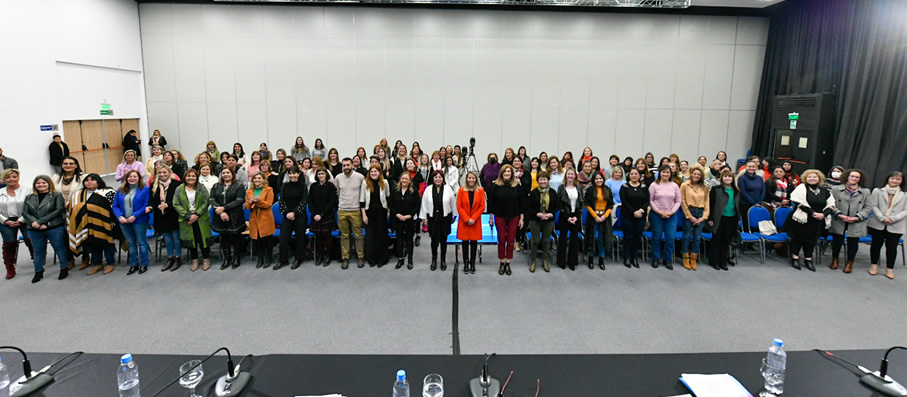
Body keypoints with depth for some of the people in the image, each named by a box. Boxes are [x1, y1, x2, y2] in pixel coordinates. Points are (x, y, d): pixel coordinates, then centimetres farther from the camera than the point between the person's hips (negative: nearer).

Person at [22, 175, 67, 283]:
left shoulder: (57, 195, -1)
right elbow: (25, 212, 5)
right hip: (35, 230, 4)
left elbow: (59, 210, -11)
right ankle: (38, 272, 24)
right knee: (38, 250, 13)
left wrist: (40, 221, -15)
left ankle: (64, 269, 17)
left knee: (59, 248, 4)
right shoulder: (29, 198, 12)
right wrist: (34, 223, -15)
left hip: (55, 228, -4)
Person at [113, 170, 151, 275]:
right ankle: (133, 264, 22)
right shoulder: (121, 191, 11)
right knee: (130, 243, 13)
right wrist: (120, 216, -10)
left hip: (139, 221, -4)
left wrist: (135, 216, -18)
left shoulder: (145, 190, -2)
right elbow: (115, 206, 8)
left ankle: (144, 264, 12)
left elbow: (146, 205, -10)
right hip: (124, 221, 4)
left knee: (141, 242, 2)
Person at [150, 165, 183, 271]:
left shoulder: (176, 184, -8)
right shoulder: (154, 186, 8)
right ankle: (170, 258, 24)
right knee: (167, 239, 14)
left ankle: (178, 258, 17)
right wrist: (150, 206, -11)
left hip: (174, 217, -4)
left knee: (176, 238, 4)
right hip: (162, 218, 5)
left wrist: (167, 205, -22)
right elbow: (151, 200, 8)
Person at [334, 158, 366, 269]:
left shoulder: (360, 177, -4)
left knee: (358, 235, 2)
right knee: (344, 235, 8)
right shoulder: (338, 177, 2)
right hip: (342, 211, 2)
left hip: (356, 210, -2)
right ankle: (345, 258, 17)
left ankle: (361, 257, 14)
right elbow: (335, 192, 15)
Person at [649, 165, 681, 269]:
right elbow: (650, 200, -4)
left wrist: (672, 212, -7)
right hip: (656, 215, -2)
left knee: (670, 238, 0)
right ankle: (656, 259, 19)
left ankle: (667, 260, 14)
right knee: (656, 237, 6)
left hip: (671, 216, 2)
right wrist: (659, 212, -11)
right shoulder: (654, 185, -2)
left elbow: (678, 201, 7)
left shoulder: (674, 186, 6)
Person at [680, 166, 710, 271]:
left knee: (697, 237, 5)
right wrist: (690, 216, -7)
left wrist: (704, 217, -3)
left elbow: (707, 203, 7)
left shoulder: (705, 187, 9)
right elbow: (682, 202, -4)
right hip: (689, 212, -3)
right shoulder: (684, 185, -1)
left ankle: (693, 259, 14)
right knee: (687, 236, 1)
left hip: (701, 213, 3)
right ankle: (686, 259, 11)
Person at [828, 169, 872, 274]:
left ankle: (849, 263, 22)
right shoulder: (836, 189, 2)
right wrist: (839, 214, -14)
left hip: (856, 224, 1)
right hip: (839, 222, -1)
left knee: (853, 243, 6)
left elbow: (868, 207, 4)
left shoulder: (866, 192, 6)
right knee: (837, 241, 9)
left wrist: (857, 217, -9)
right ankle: (834, 260, 28)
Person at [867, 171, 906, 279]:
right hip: (878, 224, 0)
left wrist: (893, 218, -14)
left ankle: (890, 269, 15)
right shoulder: (878, 191, 1)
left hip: (896, 226, 0)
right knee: (876, 244, 9)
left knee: (892, 247, 4)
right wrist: (882, 218, -13)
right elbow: (874, 206, -2)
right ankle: (874, 265, 23)